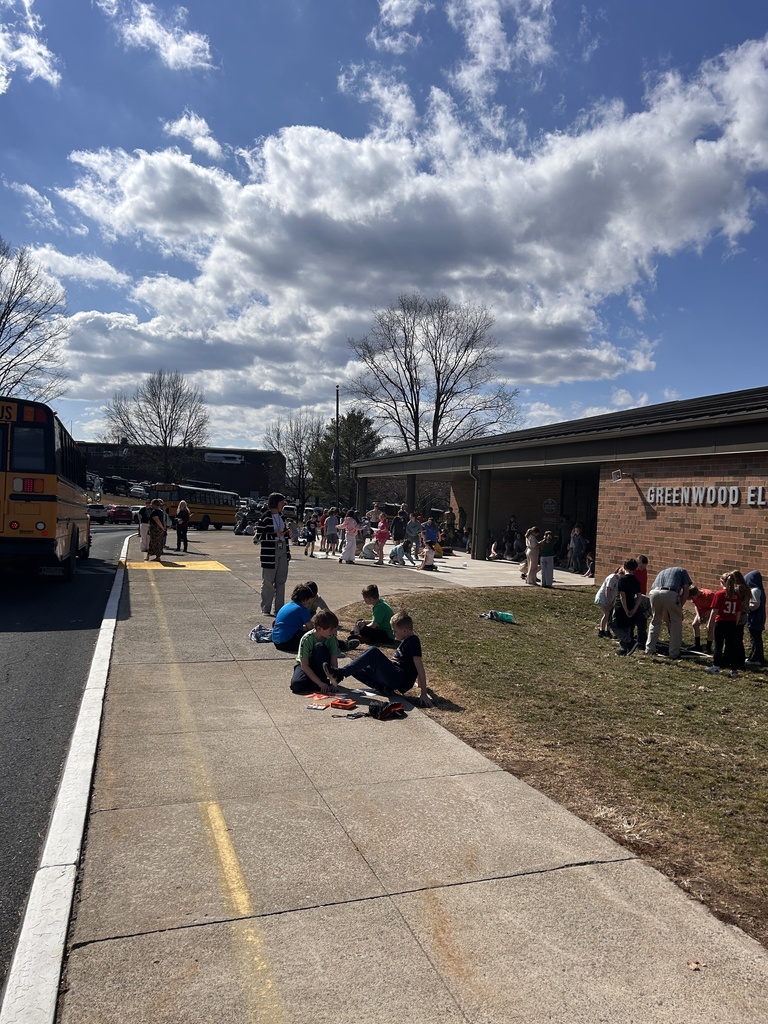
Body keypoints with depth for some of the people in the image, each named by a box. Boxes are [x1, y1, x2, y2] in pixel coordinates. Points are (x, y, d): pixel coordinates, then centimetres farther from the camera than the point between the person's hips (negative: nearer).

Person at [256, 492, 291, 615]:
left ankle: (279, 609, 17)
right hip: (270, 552, -7)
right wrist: (275, 535, -21)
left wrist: (287, 533, 1)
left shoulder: (281, 516, 11)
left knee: (281, 581, 9)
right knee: (268, 582, 1)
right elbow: (258, 536, -12)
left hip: (282, 550, 7)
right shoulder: (265, 517, -9)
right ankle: (266, 609, 10)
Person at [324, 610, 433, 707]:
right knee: (355, 669, 10)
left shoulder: (413, 642, -12)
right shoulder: (405, 640, 18)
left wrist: (423, 693, -21)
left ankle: (340, 674, -23)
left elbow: (420, 668, -17)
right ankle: (385, 688, -7)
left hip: (398, 678, -10)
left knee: (373, 652, -25)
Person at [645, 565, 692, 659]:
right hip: (670, 594, -4)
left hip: (654, 593, 4)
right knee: (676, 622, 15)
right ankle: (674, 653, 15)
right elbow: (686, 589, 14)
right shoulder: (682, 571, 30)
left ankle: (649, 649, 25)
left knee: (655, 621, 24)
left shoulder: (662, 572, 40)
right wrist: (680, 606, 16)